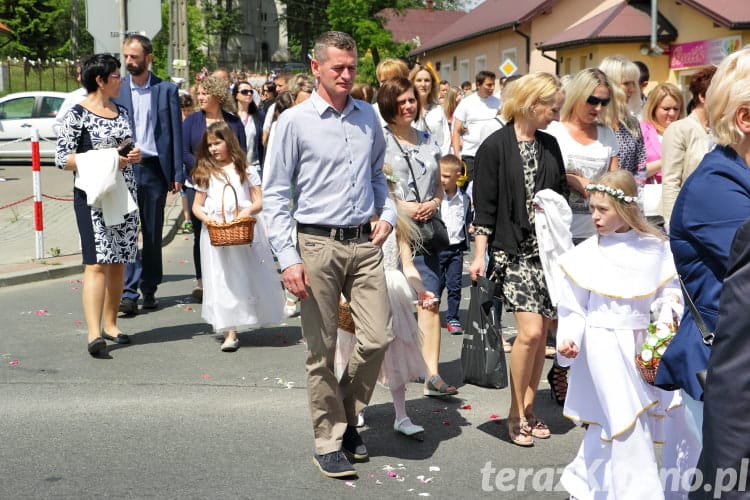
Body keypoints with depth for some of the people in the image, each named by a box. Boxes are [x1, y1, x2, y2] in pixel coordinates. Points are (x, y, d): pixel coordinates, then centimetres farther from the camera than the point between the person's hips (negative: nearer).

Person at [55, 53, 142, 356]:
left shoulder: (121, 112, 14)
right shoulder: (77, 114, -6)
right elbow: (62, 158, -9)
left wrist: (135, 155, 1)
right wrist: (106, 162, -18)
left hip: (125, 195, 7)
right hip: (93, 196, -7)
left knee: (119, 262, 9)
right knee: (97, 262, -15)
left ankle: (110, 324, 20)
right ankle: (94, 333, -20)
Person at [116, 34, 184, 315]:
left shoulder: (167, 90, 4)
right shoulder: (116, 89, 6)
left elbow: (176, 133, 3)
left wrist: (177, 174, -2)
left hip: (155, 168, 0)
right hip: (124, 168, 0)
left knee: (153, 233, 7)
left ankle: (149, 289, 18)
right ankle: (128, 292, -7)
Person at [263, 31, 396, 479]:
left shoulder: (368, 116, 9)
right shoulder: (294, 122, -4)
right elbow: (275, 195, -5)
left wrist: (387, 212, 8)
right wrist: (288, 258, -11)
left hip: (365, 244, 4)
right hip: (319, 245, -4)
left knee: (378, 338, 0)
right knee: (322, 352, 4)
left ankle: (347, 416, 25)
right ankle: (328, 441, 19)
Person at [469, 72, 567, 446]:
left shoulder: (550, 145, 12)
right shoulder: (495, 147, -5)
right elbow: (484, 206, -6)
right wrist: (479, 255, -10)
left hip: (548, 250, 6)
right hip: (514, 251, -6)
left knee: (541, 334, 5)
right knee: (530, 331, -13)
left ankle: (528, 409, 18)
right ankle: (516, 414, 3)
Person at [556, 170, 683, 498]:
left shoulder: (655, 248, -2)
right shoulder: (585, 254, -6)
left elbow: (668, 291, 6)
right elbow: (573, 308, -1)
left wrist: (668, 317, -12)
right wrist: (568, 338, -15)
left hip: (642, 341, 3)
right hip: (603, 343, -3)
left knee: (608, 422, 13)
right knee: (626, 421, -3)